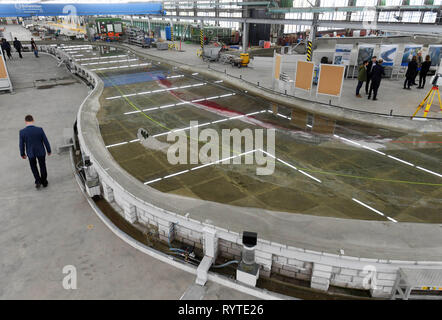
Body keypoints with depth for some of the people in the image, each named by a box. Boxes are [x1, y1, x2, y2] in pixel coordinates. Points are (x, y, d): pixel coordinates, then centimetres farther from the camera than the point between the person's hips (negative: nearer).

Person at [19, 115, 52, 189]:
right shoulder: (39, 130, -20)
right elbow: (46, 141, -11)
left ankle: (38, 181, 16)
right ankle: (44, 182, 32)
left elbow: (22, 144, -7)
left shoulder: (22, 132, -17)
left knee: (33, 167, 24)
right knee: (42, 166, 19)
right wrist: (49, 150, 5)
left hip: (30, 153, 0)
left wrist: (22, 154, 9)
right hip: (41, 152, 0)